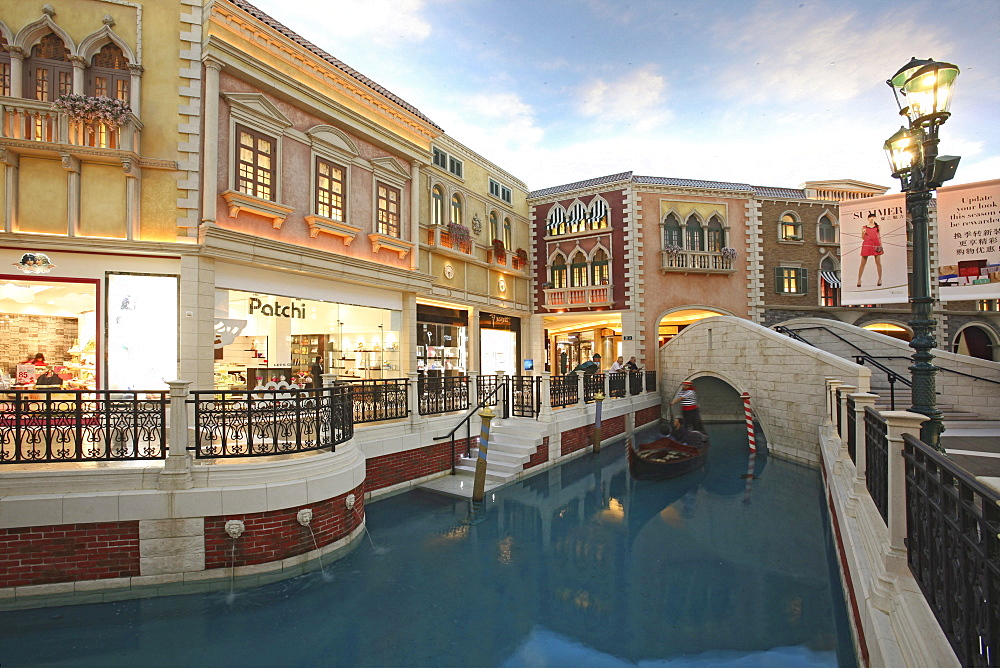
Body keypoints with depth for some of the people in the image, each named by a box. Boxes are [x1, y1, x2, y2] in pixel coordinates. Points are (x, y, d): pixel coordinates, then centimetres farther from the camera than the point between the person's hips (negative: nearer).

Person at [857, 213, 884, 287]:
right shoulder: (864, 227, 9)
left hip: (876, 245, 1)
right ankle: (859, 280, 1)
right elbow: (863, 238, 9)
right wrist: (863, 233, -11)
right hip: (866, 245, -1)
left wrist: (881, 247, 9)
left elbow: (879, 237, 13)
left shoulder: (878, 227, 12)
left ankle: (880, 279, 9)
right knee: (863, 263, -2)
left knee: (878, 263, 1)